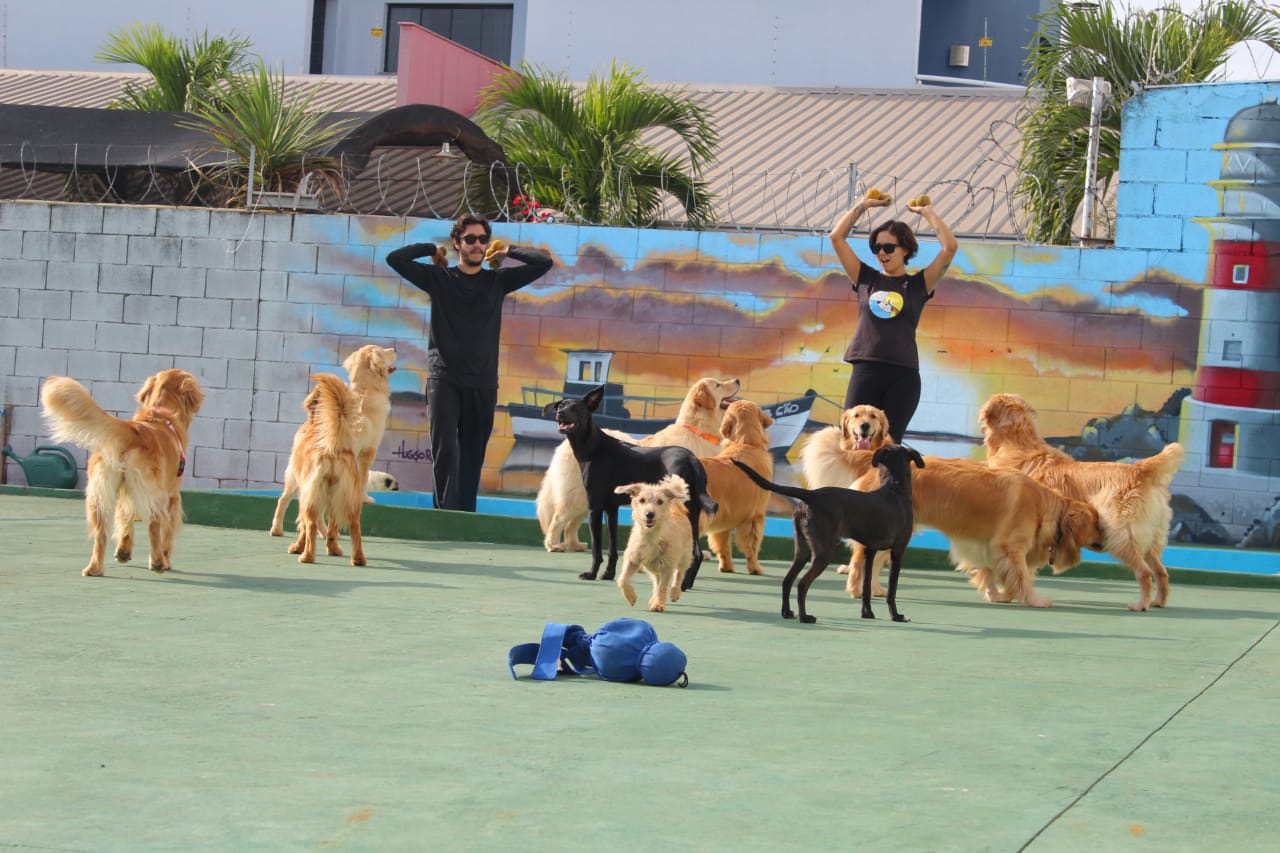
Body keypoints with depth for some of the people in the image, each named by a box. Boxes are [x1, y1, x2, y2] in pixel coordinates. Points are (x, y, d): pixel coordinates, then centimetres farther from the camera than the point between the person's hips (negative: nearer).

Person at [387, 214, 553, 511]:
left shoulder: (498, 280, 11)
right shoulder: (439, 278, 7)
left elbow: (544, 263, 8)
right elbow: (395, 259, 0)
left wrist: (508, 251, 11)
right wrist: (432, 250, 6)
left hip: (482, 383, 2)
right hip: (443, 378, -2)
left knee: (472, 456, 4)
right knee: (445, 450, -13)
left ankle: (466, 517, 7)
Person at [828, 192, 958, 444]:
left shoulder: (918, 284, 8)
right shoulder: (866, 279, 12)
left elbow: (950, 247, -1)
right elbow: (836, 237, 9)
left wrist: (928, 212, 7)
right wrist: (863, 205, 14)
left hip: (903, 376, -1)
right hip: (866, 370, 1)